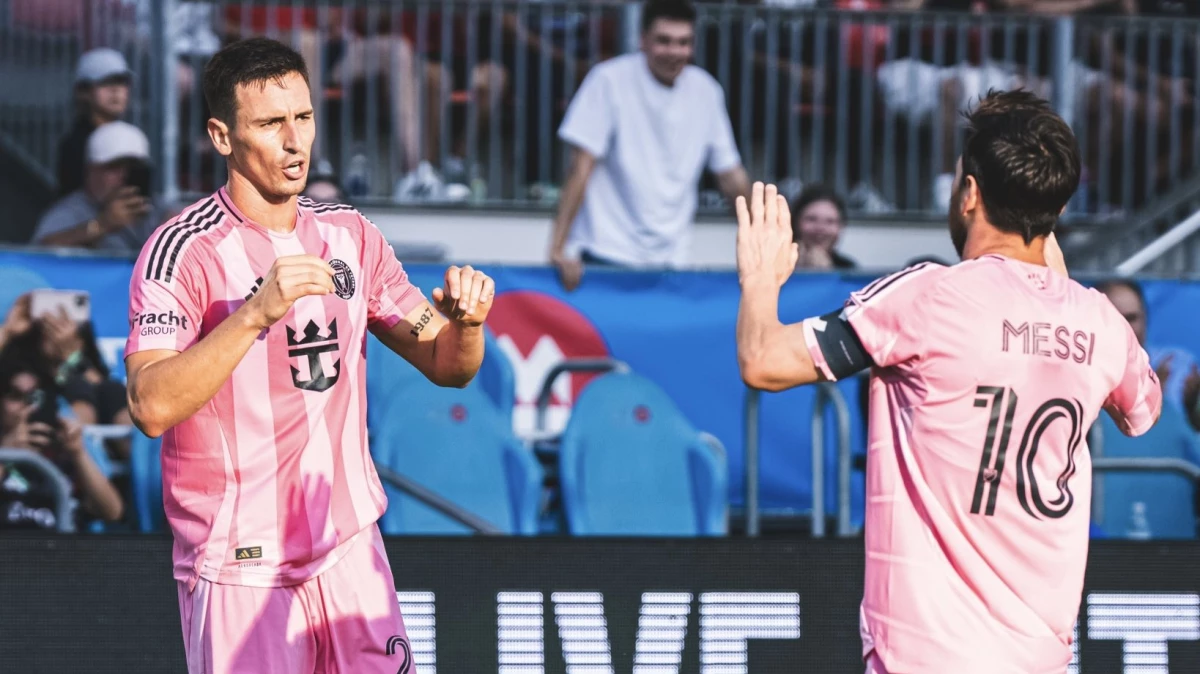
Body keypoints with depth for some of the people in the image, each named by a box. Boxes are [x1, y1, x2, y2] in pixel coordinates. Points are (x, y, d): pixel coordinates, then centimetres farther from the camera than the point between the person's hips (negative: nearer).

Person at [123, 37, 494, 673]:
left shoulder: (350, 235, 7)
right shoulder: (183, 250, -13)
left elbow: (445, 365, 11)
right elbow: (152, 406, -27)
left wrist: (465, 322, -12)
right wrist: (257, 313, -38)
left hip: (352, 551, 6)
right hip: (241, 570, -6)